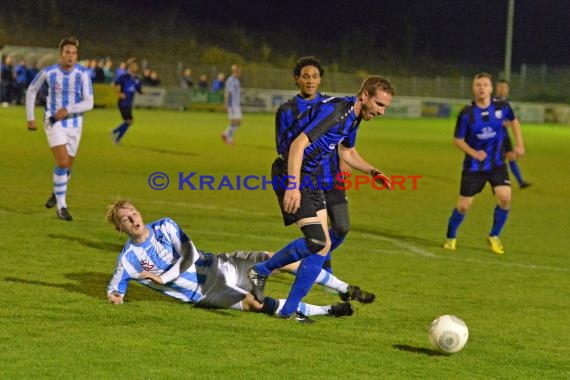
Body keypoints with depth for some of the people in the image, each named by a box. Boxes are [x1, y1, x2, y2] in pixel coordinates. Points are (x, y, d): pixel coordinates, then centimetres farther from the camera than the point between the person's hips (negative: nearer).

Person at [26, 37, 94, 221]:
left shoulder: (83, 73, -10)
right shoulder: (48, 72, -10)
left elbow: (89, 103, -13)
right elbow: (31, 90, 8)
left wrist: (67, 110, -27)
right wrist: (30, 118, 6)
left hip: (74, 123, 3)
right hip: (54, 123, -2)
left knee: (67, 166, 13)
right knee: (62, 162, -19)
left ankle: (57, 193, 44)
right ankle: (61, 207, -8)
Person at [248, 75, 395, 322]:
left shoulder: (354, 116, 9)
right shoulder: (335, 111, -22)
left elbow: (347, 153, 26)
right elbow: (299, 144, -28)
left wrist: (373, 172, 10)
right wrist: (293, 186, -34)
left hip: (310, 177, 10)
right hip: (291, 174, -10)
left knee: (320, 244, 9)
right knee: (319, 243, -15)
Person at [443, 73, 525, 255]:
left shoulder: (502, 107, -9)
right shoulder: (466, 114, -15)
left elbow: (514, 121, 14)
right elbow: (457, 140, -4)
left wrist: (519, 144, 7)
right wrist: (474, 153, -19)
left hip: (497, 164, 2)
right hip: (473, 166, -2)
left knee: (505, 198, -18)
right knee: (463, 206, 0)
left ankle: (494, 237, 5)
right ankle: (451, 238, 27)